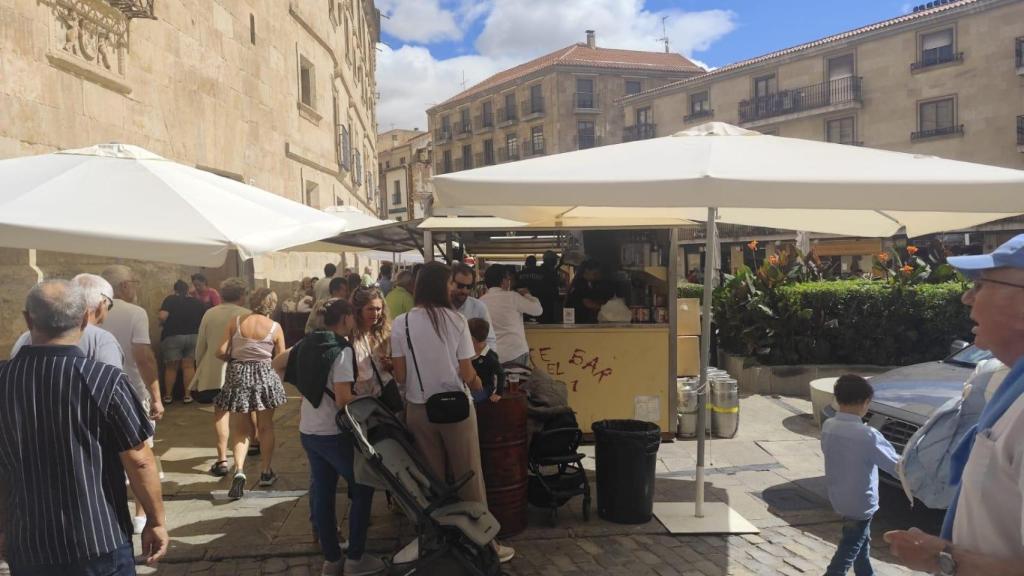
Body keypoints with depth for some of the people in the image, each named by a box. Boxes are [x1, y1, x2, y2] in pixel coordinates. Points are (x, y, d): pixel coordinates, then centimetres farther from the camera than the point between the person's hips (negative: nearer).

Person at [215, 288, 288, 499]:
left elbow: (221, 352, -7)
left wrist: (235, 359, 13)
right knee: (266, 427, 15)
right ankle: (266, 472, 24)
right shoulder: (275, 327, -7)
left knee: (241, 430, 10)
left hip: (238, 376, 1)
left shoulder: (236, 322, -4)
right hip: (265, 376, -1)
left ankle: (239, 470, -9)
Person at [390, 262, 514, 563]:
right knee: (469, 477, 10)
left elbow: (400, 376, -3)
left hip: (419, 410, 2)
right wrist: (481, 390, 13)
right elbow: (467, 374, -8)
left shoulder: (401, 323, -6)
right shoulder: (456, 320, -11)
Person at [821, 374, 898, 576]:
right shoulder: (867, 435, -26)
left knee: (862, 542, 27)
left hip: (838, 498, 7)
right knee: (847, 552, 6)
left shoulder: (827, 426, -7)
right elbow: (898, 466, -18)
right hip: (860, 504, -7)